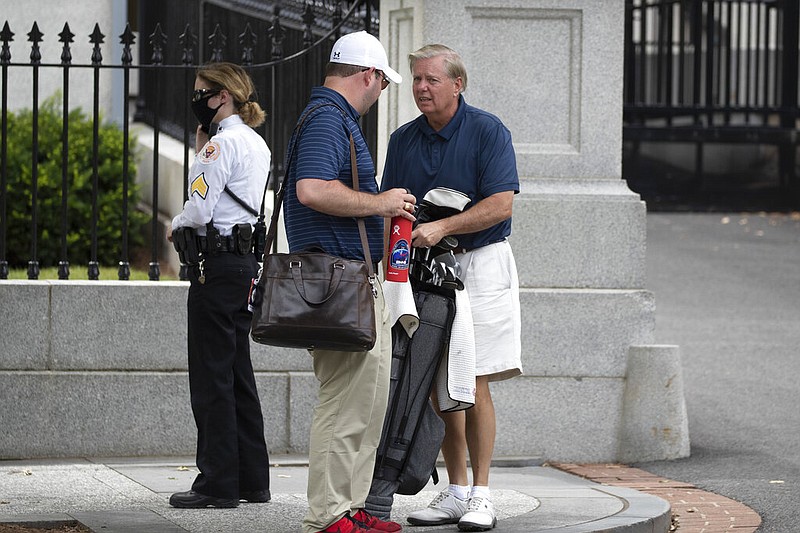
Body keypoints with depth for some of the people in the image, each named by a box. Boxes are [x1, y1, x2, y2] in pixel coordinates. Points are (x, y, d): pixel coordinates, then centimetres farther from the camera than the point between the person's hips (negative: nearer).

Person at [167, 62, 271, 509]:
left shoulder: (224, 142, -13)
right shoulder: (257, 144, 16)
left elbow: (201, 208, -18)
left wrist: (177, 226, 1)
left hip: (218, 264, -10)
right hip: (247, 262, 10)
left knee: (212, 376, -5)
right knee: (239, 375, 13)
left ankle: (218, 483, -4)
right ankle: (253, 479, 15)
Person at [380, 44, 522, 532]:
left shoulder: (488, 131, -5)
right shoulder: (403, 140, 11)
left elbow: (500, 204, -14)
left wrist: (441, 228, -22)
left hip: (479, 263, -5)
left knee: (473, 383, -8)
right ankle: (456, 492, 10)